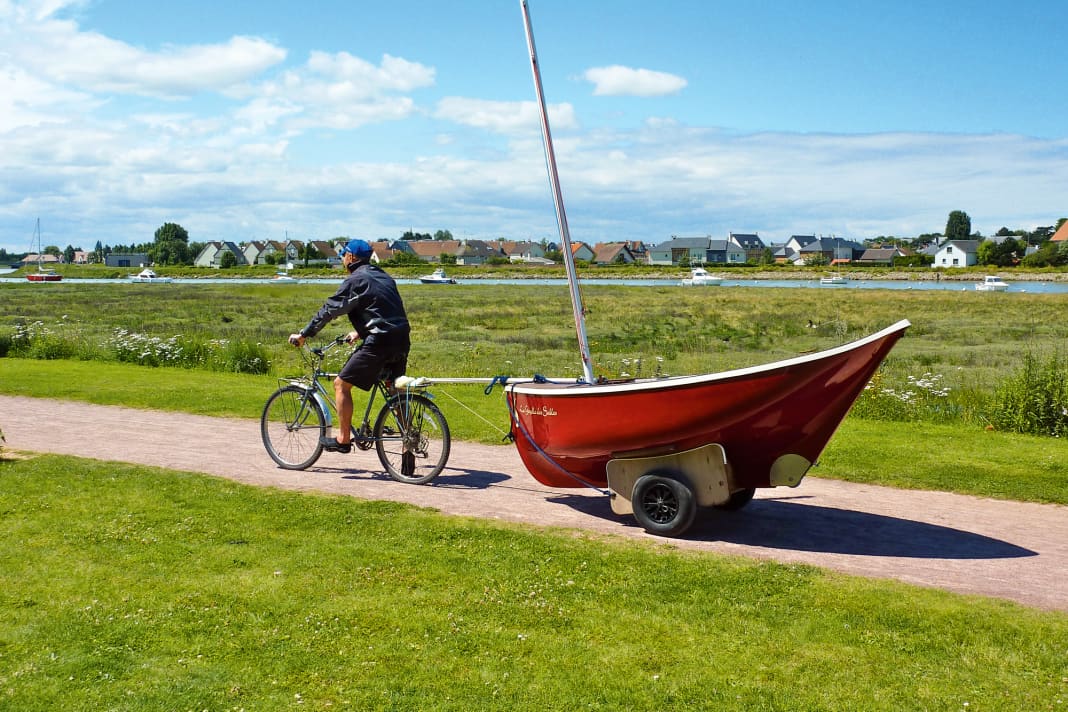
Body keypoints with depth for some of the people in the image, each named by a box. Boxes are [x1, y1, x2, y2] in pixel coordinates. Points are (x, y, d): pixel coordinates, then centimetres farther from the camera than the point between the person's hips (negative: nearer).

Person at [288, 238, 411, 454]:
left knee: (341, 384, 1)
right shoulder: (383, 277, 20)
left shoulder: (355, 280, -5)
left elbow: (330, 310, -5)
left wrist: (303, 334, 2)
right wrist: (360, 332, 34)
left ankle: (343, 439, 4)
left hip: (380, 342, -8)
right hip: (401, 340, 8)